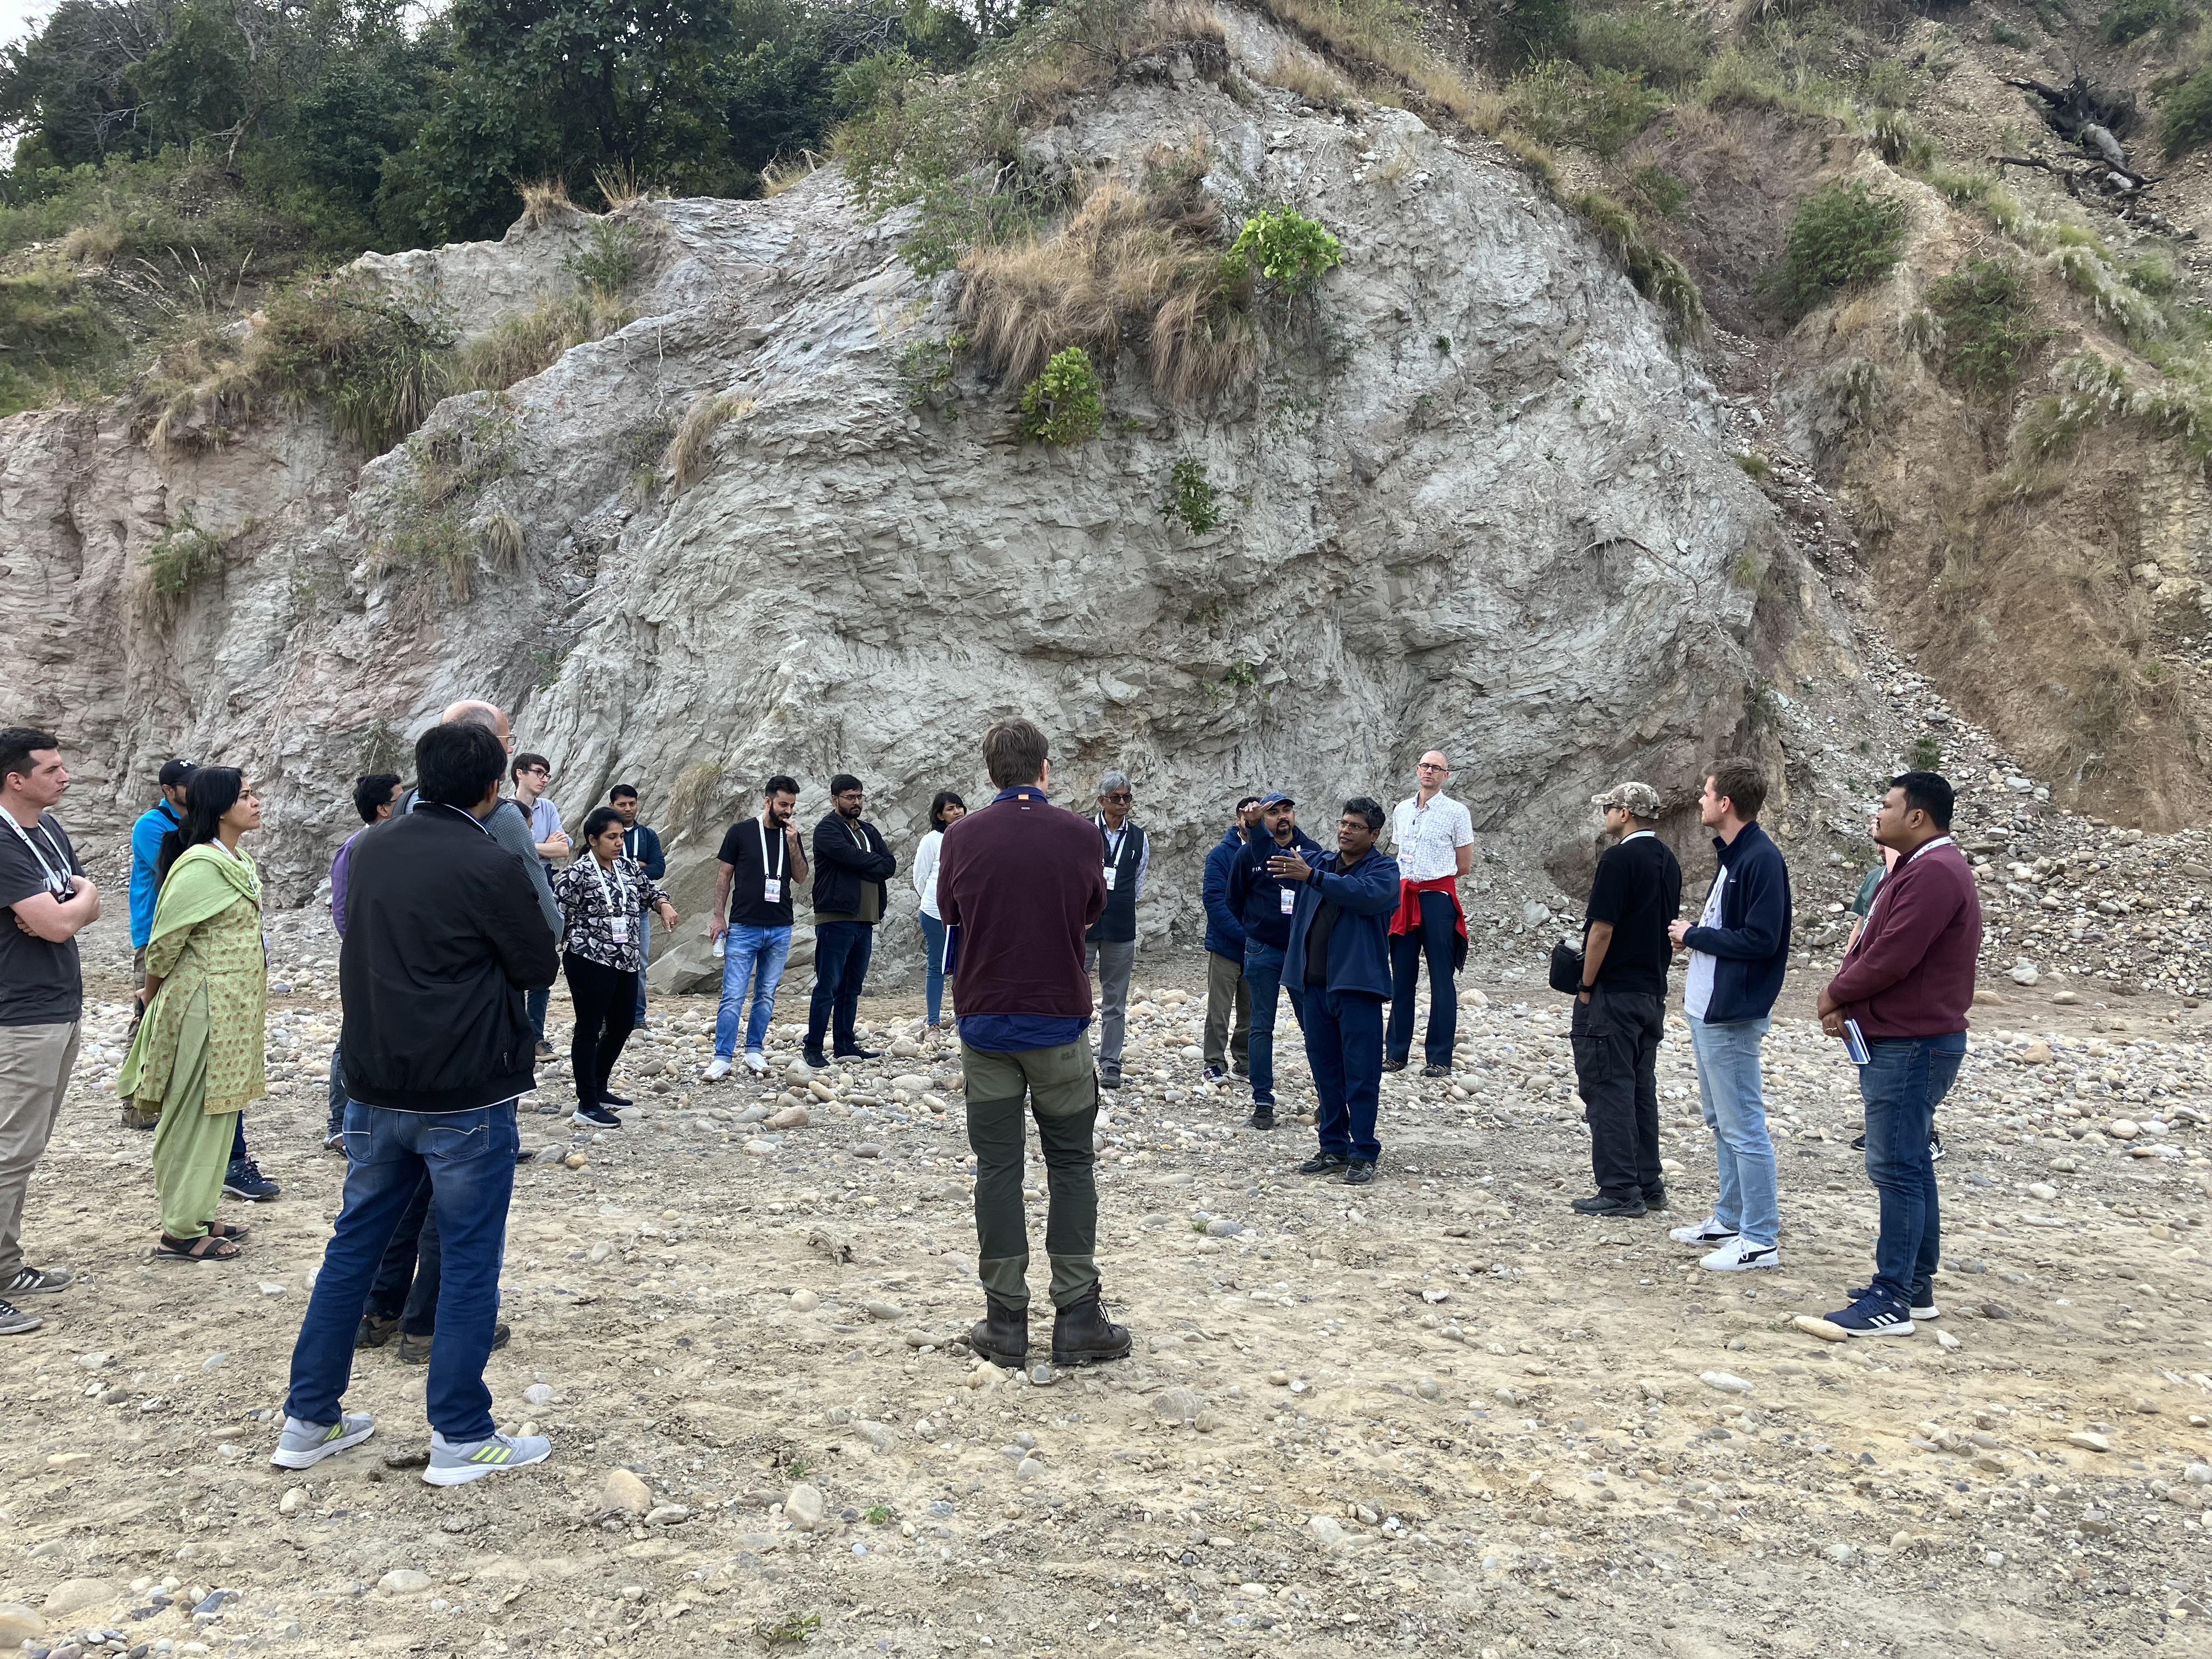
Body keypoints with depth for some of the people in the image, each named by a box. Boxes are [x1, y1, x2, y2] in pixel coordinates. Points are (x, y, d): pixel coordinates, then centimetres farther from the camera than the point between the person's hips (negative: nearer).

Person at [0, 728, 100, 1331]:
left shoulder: (50, 828, 11)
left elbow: (90, 907, 13)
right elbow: (59, 925, -22)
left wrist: (59, 909, -9)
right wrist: (80, 898, -1)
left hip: (63, 1011, 9)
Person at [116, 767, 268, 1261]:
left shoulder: (240, 863, 10)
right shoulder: (200, 866, -19)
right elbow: (165, 940, -15)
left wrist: (256, 1012, 17)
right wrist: (152, 995, 0)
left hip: (235, 1010, 9)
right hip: (205, 1007, -9)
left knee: (218, 1113, 15)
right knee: (196, 1115, -1)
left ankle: (198, 1215, 27)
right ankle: (180, 1234, 8)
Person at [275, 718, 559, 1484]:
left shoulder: (371, 851, 4)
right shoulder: (492, 866, -16)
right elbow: (539, 968, -6)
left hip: (375, 1089, 6)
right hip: (467, 1098, -6)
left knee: (353, 1245, 17)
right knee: (469, 1261, 4)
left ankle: (309, 1419, 25)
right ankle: (461, 1438, 11)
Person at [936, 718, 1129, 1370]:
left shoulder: (964, 835, -6)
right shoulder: (1077, 833, -7)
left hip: (985, 1020, 1)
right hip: (1059, 1020, -1)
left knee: (998, 1166, 7)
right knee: (1071, 1164, 9)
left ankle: (1006, 1322, 10)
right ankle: (1078, 1317, 9)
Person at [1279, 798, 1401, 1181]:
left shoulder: (1384, 869, -3)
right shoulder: (1319, 862, 13)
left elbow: (1366, 894, -24)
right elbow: (1275, 863, 17)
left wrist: (1311, 876, -31)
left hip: (1357, 985, -5)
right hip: (1316, 983, 6)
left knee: (1361, 1074, -2)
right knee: (1325, 1070, 11)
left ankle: (1364, 1154, 5)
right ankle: (1334, 1148, 21)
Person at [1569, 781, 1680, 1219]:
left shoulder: (1620, 859, -15)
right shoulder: (1668, 861, 11)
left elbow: (1602, 930, -18)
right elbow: (1669, 928, 17)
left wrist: (1585, 987, -10)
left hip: (1613, 992, -9)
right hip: (1653, 992, 9)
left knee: (1609, 1089, -3)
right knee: (1641, 1089, 14)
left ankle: (1619, 1190, -2)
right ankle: (1648, 1185, 19)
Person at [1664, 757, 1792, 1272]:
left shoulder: (1761, 859, -18)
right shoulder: (1731, 854, 13)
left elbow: (1760, 939, -23)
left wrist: (1694, 935, -13)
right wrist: (1694, 933, 0)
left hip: (1732, 1017, -11)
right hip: (1707, 1012, 11)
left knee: (1743, 1127, -4)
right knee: (1721, 1122, 18)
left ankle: (1760, 1240, 3)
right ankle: (1729, 1220, 30)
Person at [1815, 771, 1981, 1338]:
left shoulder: (1934, 873, -18)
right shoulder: (1919, 868, 18)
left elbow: (1891, 958, -24)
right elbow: (1872, 946, 16)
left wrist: (1836, 995, -7)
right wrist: (1846, 1002, 0)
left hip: (1911, 1045, -11)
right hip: (1901, 1041, 11)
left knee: (1897, 1169, -8)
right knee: (1910, 1165, 15)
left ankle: (1891, 1302, -5)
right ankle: (1916, 1286, 24)